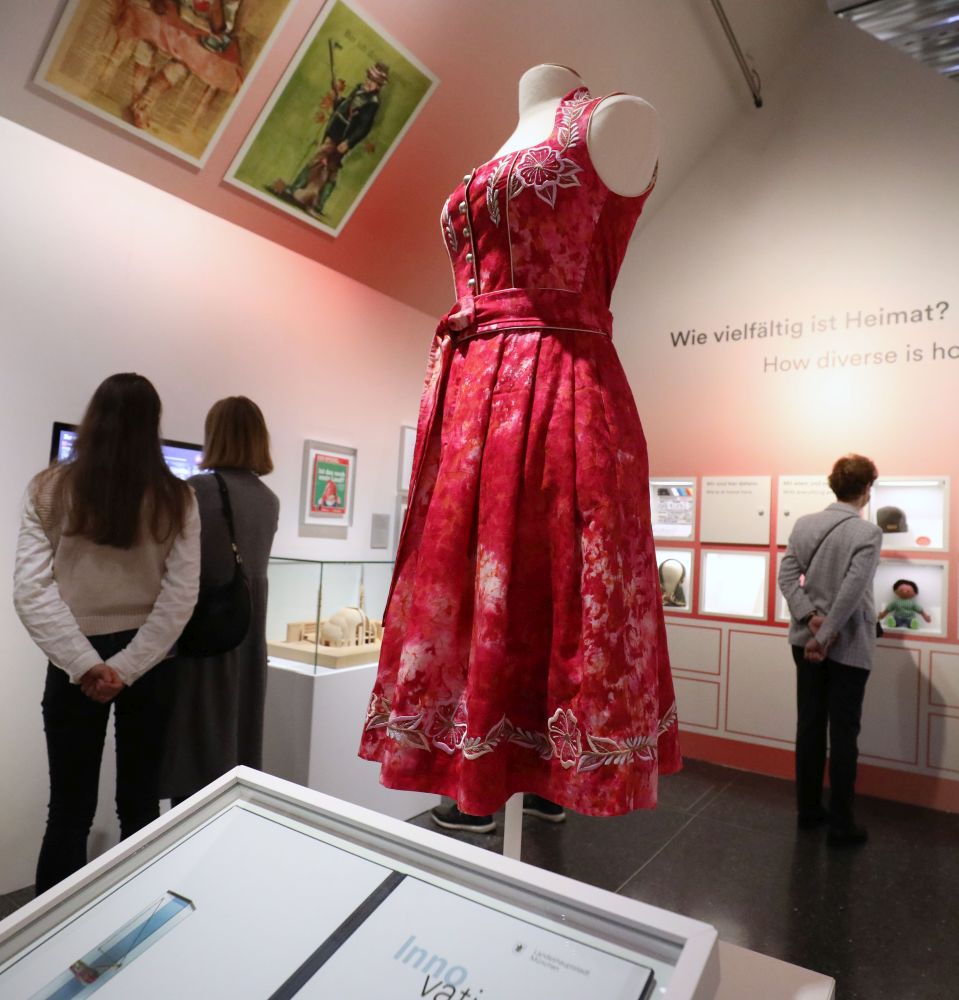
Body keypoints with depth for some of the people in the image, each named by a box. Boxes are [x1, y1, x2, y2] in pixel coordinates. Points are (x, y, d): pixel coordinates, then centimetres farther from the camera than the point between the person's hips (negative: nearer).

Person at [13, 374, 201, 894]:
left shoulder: (49, 490, -5)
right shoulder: (175, 498, -6)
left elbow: (29, 591, -12)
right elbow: (181, 596, -13)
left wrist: (85, 664, -15)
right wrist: (127, 666, -12)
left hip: (76, 665, 0)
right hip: (148, 663, 0)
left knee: (69, 809, 12)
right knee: (140, 802, 14)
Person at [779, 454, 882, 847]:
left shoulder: (804, 523, 2)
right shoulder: (868, 532, -13)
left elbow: (786, 576, -4)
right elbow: (851, 592, -20)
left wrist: (811, 619, -10)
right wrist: (826, 636, -16)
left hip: (805, 640, 5)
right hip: (848, 646, -5)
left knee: (809, 726, 13)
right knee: (843, 734, 5)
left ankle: (809, 810, 26)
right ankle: (841, 824, 16)